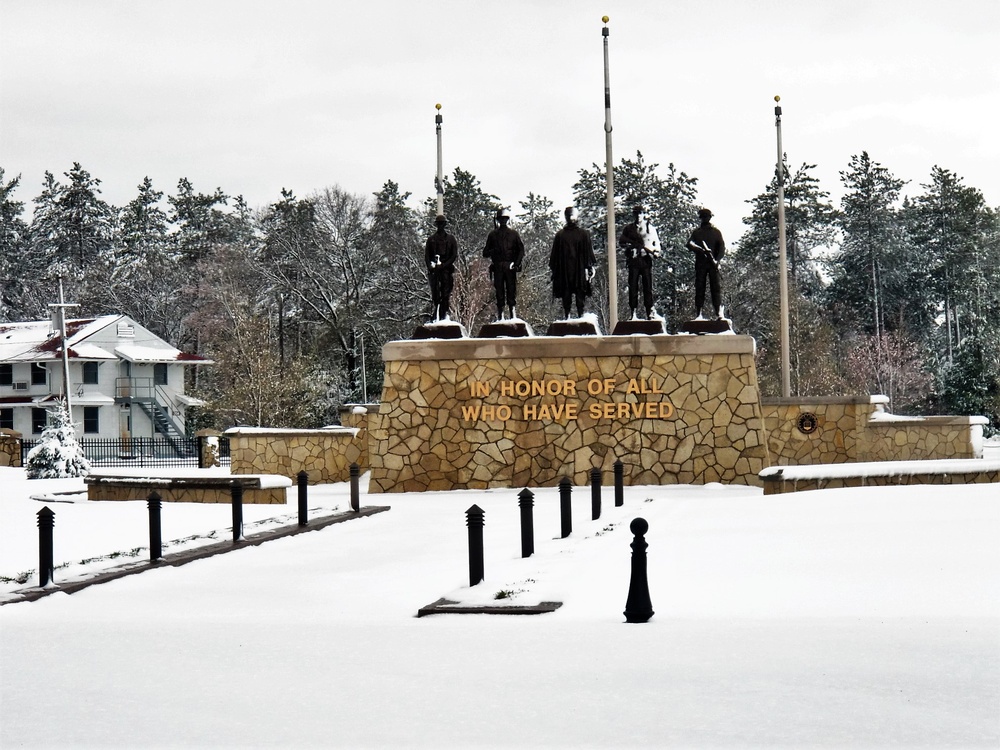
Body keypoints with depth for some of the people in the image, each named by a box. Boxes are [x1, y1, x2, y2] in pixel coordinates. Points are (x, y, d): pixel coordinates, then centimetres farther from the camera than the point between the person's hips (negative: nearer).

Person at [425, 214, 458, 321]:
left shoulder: (451, 239, 11)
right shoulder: (431, 239, 15)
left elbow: (454, 256, 4)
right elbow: (426, 255, 12)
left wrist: (443, 265, -9)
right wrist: (430, 266, -7)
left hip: (447, 269, -1)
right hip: (434, 270, 1)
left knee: (445, 294, -5)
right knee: (435, 294, -5)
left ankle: (443, 315, -5)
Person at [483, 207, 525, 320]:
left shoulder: (513, 234, 11)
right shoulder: (493, 235, 13)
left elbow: (521, 250, 10)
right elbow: (485, 253, 12)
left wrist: (517, 264, -3)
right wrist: (493, 251, -10)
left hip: (510, 267, -1)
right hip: (497, 267, 1)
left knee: (511, 290, -5)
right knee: (499, 291, -1)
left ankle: (513, 315, -5)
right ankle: (500, 316, 0)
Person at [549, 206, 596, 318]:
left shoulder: (560, 235, -3)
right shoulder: (583, 233, -5)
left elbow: (554, 254, 1)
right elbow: (588, 252, -3)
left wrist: (553, 268, 8)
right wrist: (590, 267, 2)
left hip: (564, 271, 0)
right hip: (580, 270, 0)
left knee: (566, 296, 5)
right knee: (580, 295, 4)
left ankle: (567, 316, 3)